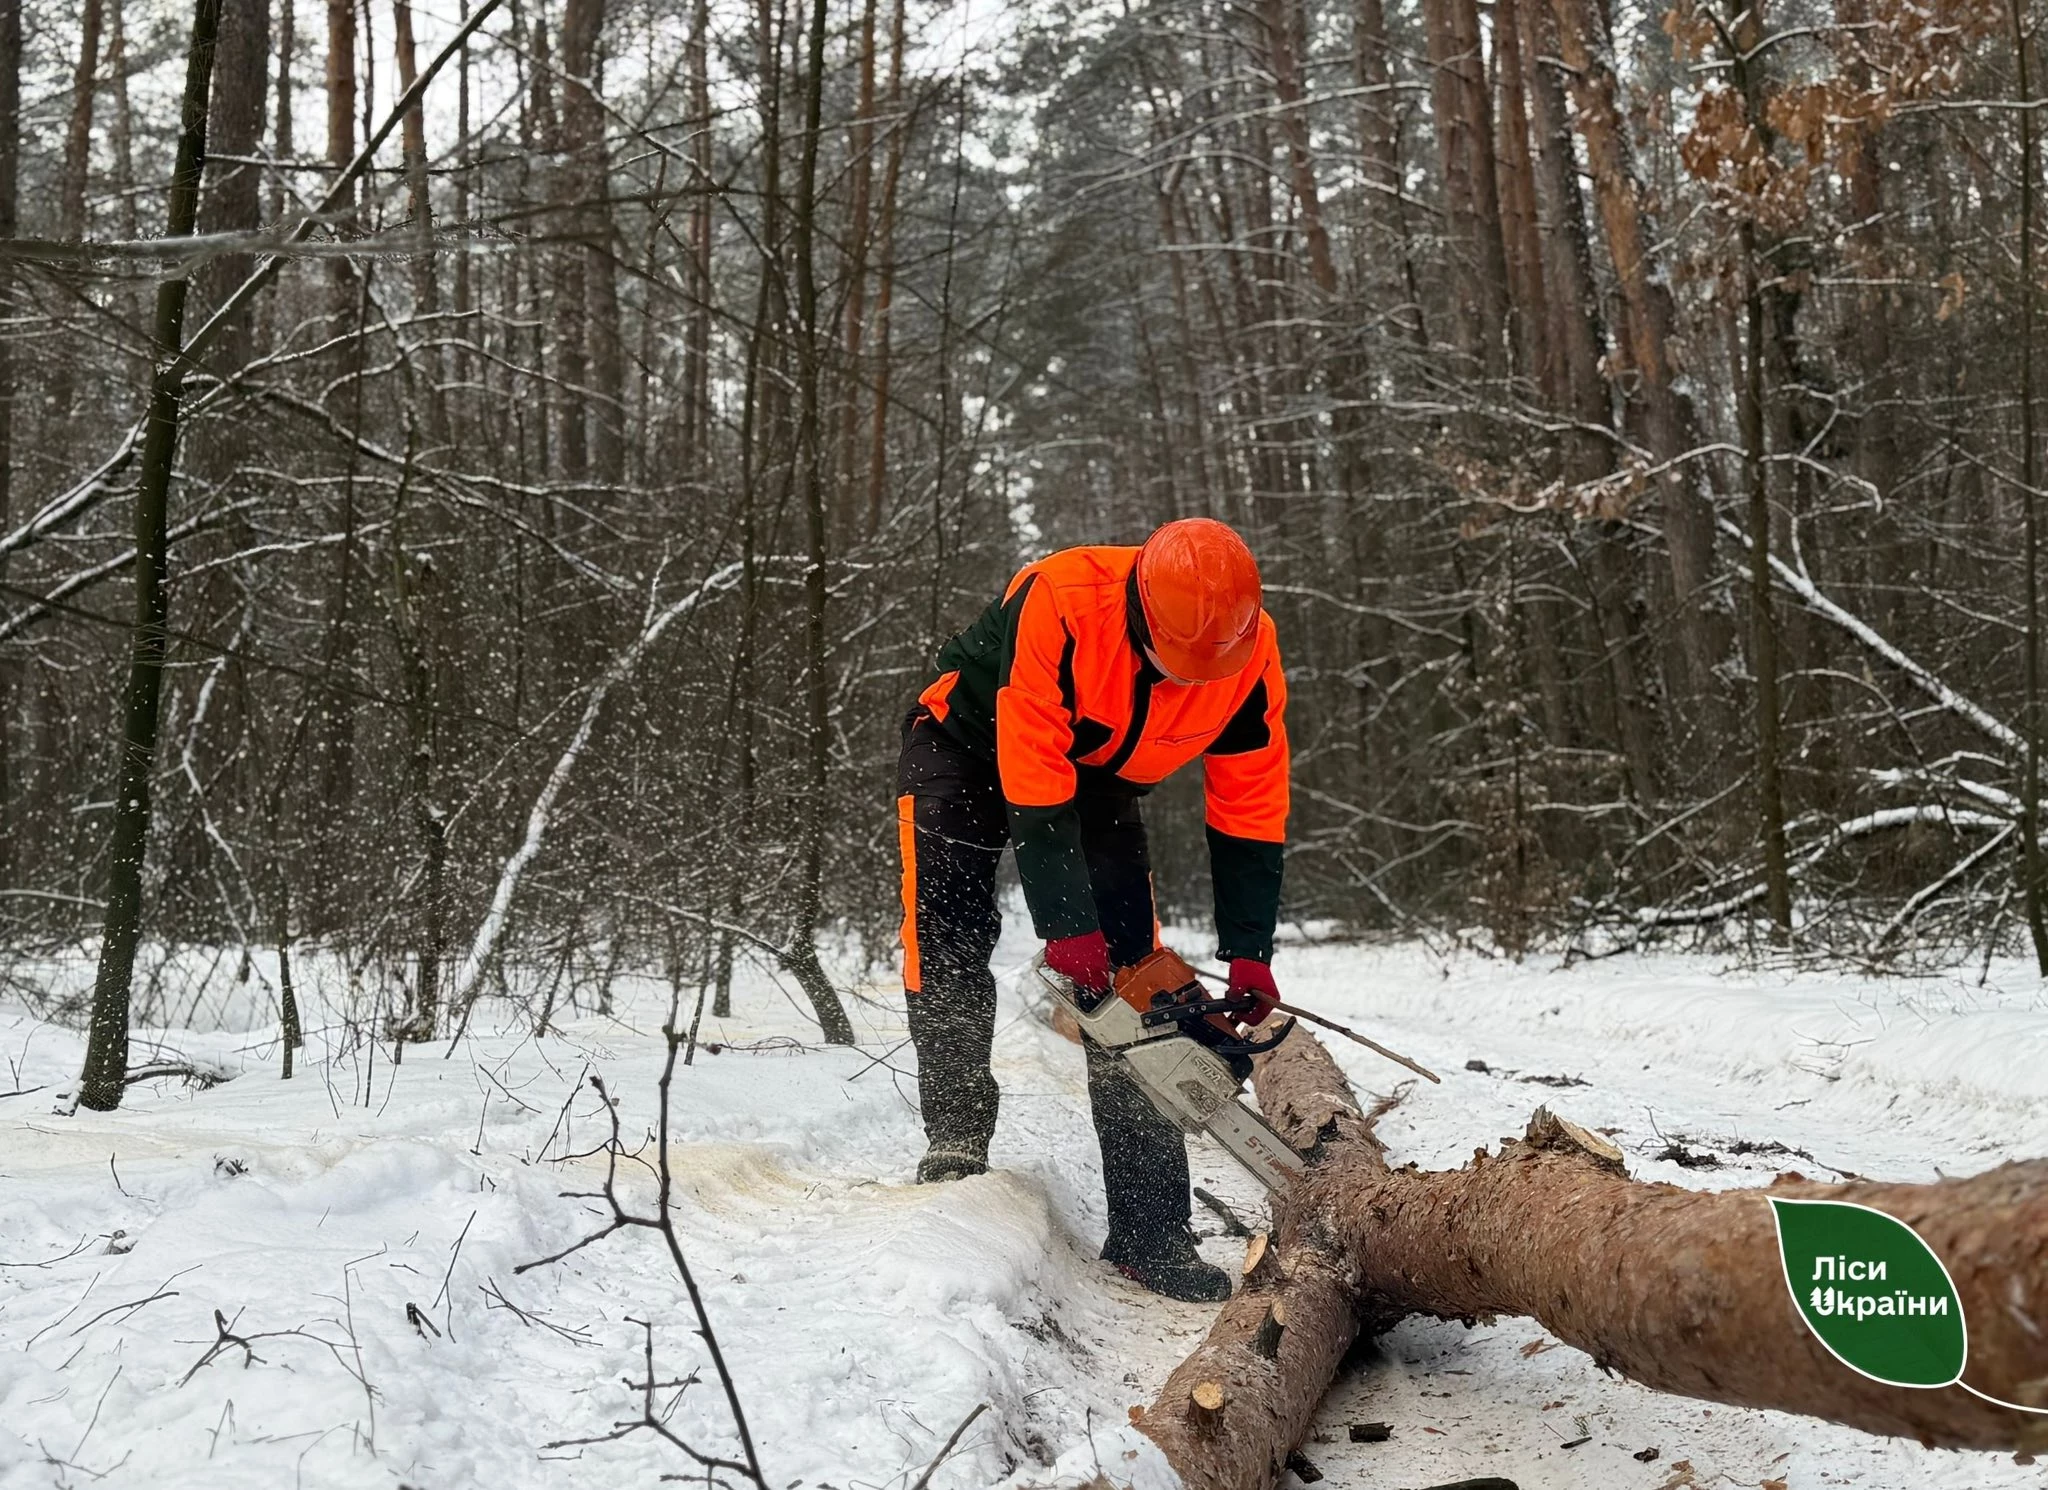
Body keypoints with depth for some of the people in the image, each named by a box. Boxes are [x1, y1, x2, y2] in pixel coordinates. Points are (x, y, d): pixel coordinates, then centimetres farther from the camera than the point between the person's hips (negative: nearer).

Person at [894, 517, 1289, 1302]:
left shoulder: (1249, 652, -26)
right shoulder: (1059, 604, -39)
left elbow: (1250, 809, -15)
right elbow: (1031, 788, -36)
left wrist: (1249, 954, -18)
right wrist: (1065, 928, -36)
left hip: (1097, 778, 3)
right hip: (973, 746, -2)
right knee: (948, 935, -21)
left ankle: (1150, 1230, -7)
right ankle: (957, 1143, -7)